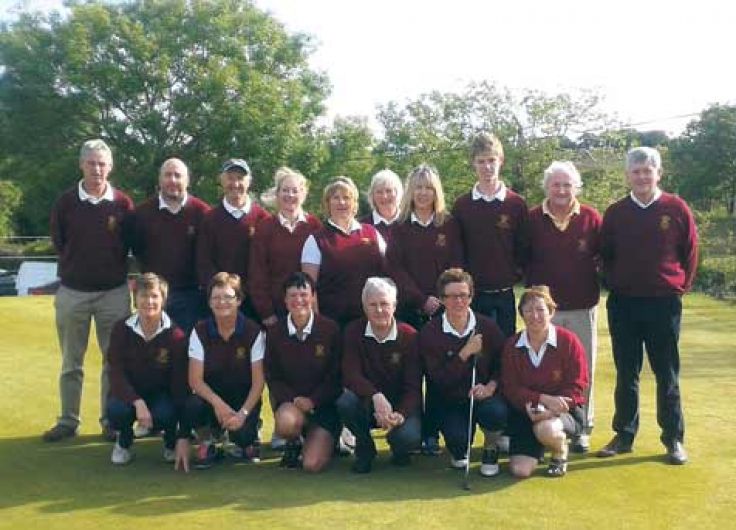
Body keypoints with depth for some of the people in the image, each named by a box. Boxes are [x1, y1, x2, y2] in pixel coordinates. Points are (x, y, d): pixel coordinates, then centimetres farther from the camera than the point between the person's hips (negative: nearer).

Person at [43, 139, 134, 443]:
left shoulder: (123, 204, -3)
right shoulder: (66, 202, -1)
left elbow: (132, 243, 6)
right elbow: (58, 242, 8)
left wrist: (113, 267, 3)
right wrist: (77, 266, 6)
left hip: (114, 292, -1)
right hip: (73, 292, 1)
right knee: (71, 363, 9)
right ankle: (68, 421, 20)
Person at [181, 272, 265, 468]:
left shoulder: (254, 332, -9)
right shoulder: (200, 331, -6)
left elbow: (258, 381, -10)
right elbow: (195, 379, -11)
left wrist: (243, 413, -24)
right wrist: (218, 403, -28)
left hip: (244, 398, -1)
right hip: (211, 394, 1)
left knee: (242, 433, -30)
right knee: (192, 406, -32)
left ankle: (245, 441, 11)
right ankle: (206, 444, 1)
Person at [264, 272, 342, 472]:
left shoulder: (330, 329, -6)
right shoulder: (274, 332, -1)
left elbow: (336, 376, -3)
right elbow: (272, 377, 2)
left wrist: (312, 401, -14)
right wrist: (294, 399, -14)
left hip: (323, 403, -1)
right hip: (289, 402, 2)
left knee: (313, 464, -17)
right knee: (287, 422, -36)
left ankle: (328, 440, 21)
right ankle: (293, 444, 4)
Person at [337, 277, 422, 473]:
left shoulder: (410, 336, -12)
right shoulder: (354, 332, -7)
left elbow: (413, 387, -14)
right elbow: (350, 375, -17)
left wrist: (400, 415, -34)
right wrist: (376, 396, -36)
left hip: (401, 403, -2)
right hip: (367, 401, 2)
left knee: (408, 437, -32)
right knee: (345, 402, -31)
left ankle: (399, 449, 11)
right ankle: (365, 448, 0)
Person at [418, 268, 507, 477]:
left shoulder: (488, 327, -3)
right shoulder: (429, 333, -8)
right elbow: (438, 379, -12)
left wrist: (491, 386, -19)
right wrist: (465, 353, -20)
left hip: (484, 395, 1)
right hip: (451, 401, -1)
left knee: (496, 412, -34)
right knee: (458, 439, -29)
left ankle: (491, 450, 3)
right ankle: (460, 451, 15)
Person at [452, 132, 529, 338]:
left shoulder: (516, 204, 1)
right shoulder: (461, 205, 3)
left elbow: (524, 248, 6)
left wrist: (515, 274, -1)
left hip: (504, 295, 0)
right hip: (472, 295, 0)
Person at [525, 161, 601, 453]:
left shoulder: (591, 218, -1)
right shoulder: (533, 219, 0)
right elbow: (523, 259, 5)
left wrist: (597, 286, 0)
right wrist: (533, 290, 2)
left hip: (582, 307, 0)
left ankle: (582, 429, 20)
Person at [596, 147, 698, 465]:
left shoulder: (676, 209, -2)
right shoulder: (615, 212, 3)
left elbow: (690, 253, 5)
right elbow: (605, 256, 12)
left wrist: (680, 287, 3)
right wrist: (615, 284, 5)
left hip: (664, 304, -2)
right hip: (623, 304, 2)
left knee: (667, 375, 5)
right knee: (626, 374, 9)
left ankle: (674, 439, 15)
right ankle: (624, 436, 19)